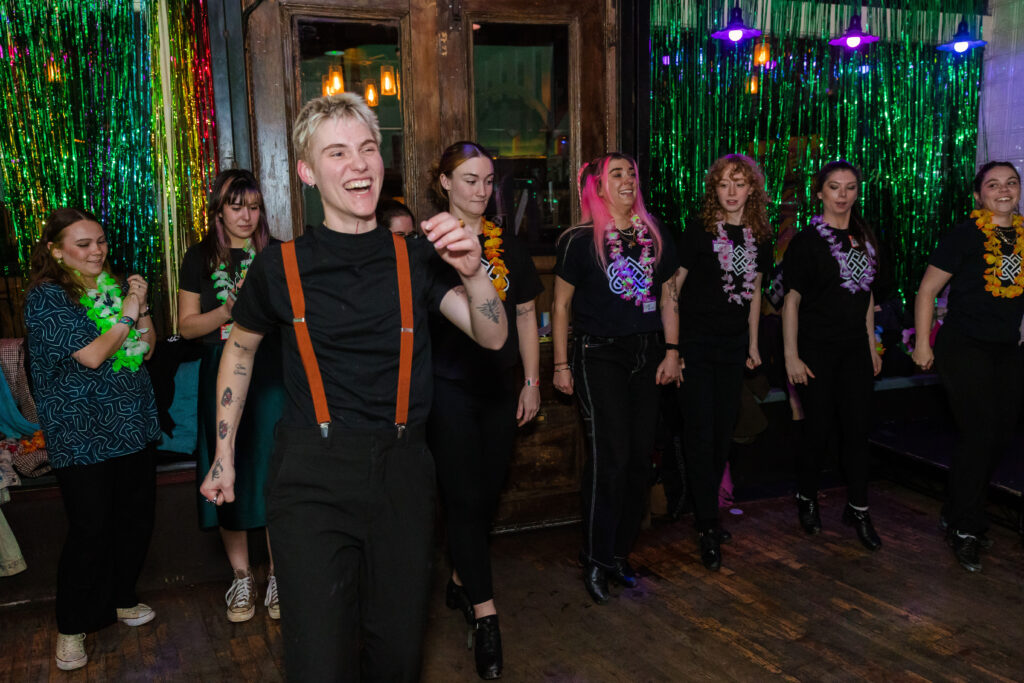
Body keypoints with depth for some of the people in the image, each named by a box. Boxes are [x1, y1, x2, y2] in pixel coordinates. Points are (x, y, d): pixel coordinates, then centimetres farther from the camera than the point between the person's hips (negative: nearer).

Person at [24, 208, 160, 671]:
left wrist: (142, 308, -4)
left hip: (132, 424, 7)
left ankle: (120, 601, 32)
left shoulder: (113, 286, 11)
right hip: (82, 436, -6)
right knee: (90, 529, -3)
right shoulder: (46, 297, -9)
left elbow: (147, 350, 11)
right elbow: (91, 355, -19)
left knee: (136, 517, 12)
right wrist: (126, 316, -10)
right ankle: (72, 628, 15)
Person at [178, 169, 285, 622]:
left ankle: (278, 573, 15)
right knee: (229, 473, 5)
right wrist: (227, 312, -12)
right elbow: (187, 326, 5)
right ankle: (241, 576, 21)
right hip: (221, 376, 1)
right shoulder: (200, 259, 7)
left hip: (272, 374, -1)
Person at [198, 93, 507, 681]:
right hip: (313, 477, -2)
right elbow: (240, 347, 15)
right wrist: (224, 455, 15)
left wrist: (472, 272, -23)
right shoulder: (282, 266, 0)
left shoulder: (415, 258, 4)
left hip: (402, 471, 3)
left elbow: (494, 336, -3)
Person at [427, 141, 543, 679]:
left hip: (499, 389, 5)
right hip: (447, 388, -5)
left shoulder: (507, 246, 10)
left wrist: (532, 381, 11)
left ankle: (461, 580, 32)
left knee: (486, 495, 11)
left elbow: (525, 315, 13)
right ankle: (485, 614, 2)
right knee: (464, 498, -4)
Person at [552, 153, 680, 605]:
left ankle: (619, 553, 20)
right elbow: (560, 305, -1)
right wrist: (561, 364, -5)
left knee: (639, 458, 6)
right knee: (609, 458, -8)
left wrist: (671, 351, 7)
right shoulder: (580, 241, -3)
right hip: (598, 357, -5)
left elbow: (668, 298, 15)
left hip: (645, 356, 5)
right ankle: (595, 561, 5)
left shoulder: (653, 237, 10)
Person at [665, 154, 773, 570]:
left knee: (724, 433, 11)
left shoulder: (759, 238, 6)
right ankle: (708, 527, 4)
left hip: (733, 348, 5)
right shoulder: (698, 232, -8)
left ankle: (706, 514, 26)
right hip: (696, 345, -5)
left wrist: (753, 344, 15)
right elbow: (672, 289, -7)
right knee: (700, 434, -4)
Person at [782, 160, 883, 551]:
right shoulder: (807, 241, -7)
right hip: (817, 350, -5)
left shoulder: (864, 238, 10)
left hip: (855, 349, 5)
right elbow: (791, 301, -9)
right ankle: (806, 499, 24)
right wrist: (791, 357, -13)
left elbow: (866, 297, 16)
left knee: (857, 429, 5)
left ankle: (858, 510, 18)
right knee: (819, 429, 1)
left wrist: (872, 346, 13)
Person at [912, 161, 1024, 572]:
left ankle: (960, 516, 27)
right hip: (965, 348, -6)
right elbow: (927, 290, -7)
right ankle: (964, 528, 9)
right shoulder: (964, 237, -9)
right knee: (979, 438, -9)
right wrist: (922, 344, -10)